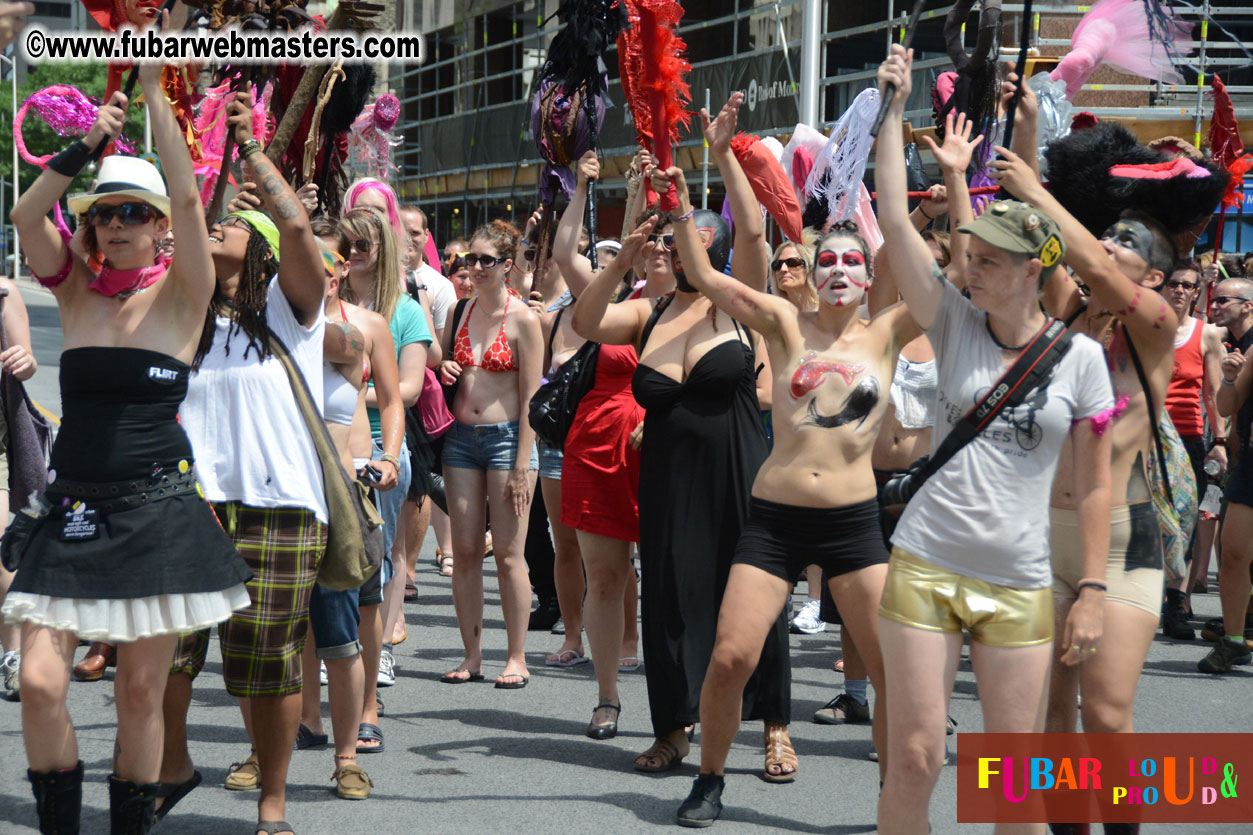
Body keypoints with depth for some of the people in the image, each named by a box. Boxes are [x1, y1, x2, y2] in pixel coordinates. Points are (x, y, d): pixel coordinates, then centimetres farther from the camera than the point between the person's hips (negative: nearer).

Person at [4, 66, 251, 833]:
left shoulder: (180, 294, 0)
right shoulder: (75, 288, 8)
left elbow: (188, 196, -15)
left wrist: (154, 88, -16)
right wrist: (87, 146, -16)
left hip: (158, 509, -2)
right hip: (73, 510, 2)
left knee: (142, 692, 4)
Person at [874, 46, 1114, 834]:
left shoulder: (1080, 356, -1)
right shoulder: (956, 324, 1)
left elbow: (1096, 481, 3)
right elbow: (895, 220, -5)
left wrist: (1093, 592, -1)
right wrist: (893, 107, -6)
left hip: (1021, 588, 0)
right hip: (924, 569, 0)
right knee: (914, 759, 0)